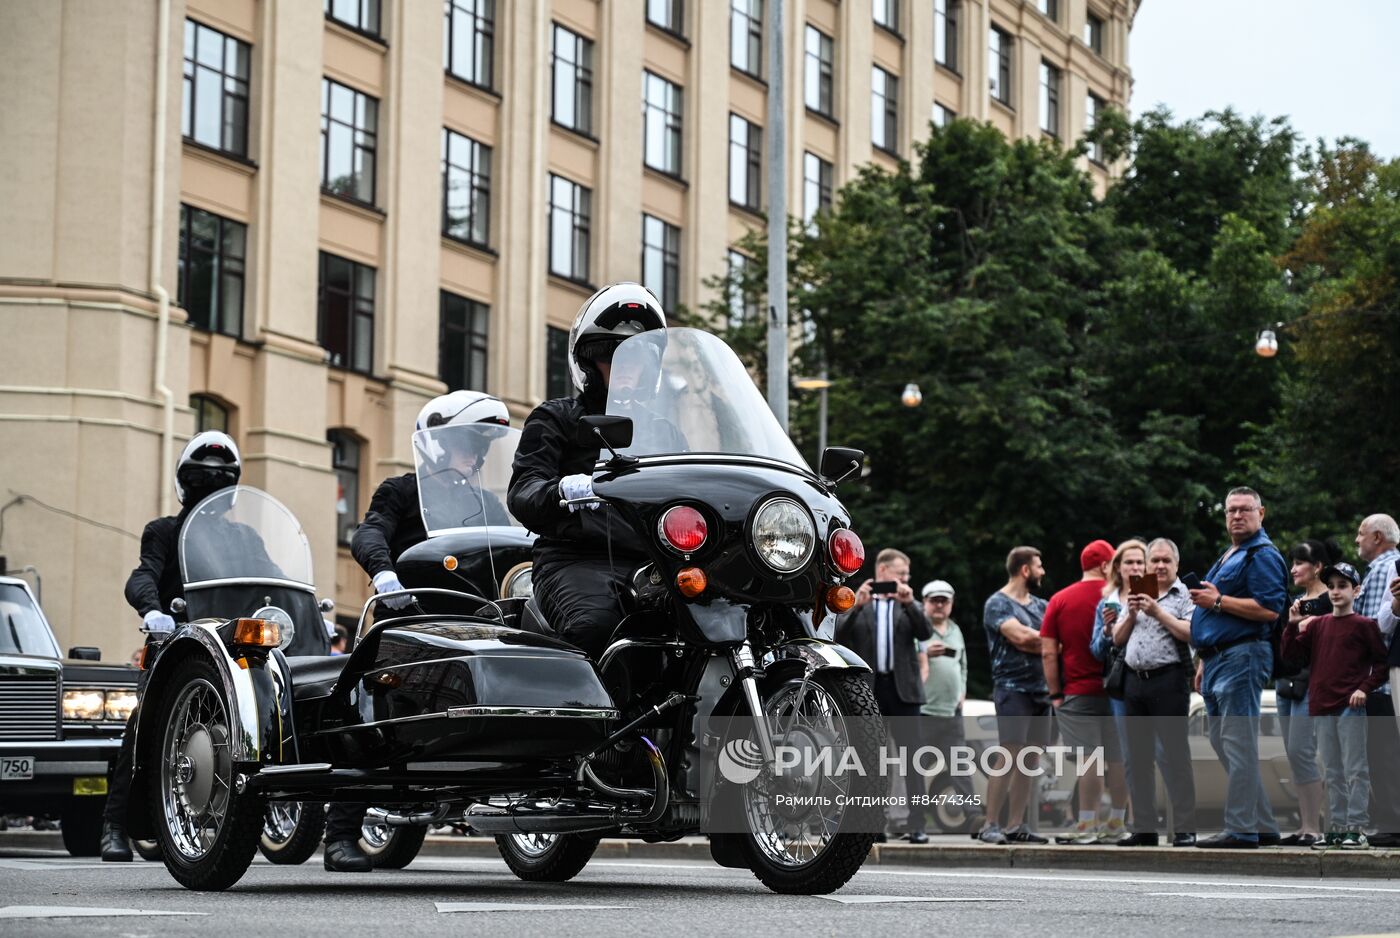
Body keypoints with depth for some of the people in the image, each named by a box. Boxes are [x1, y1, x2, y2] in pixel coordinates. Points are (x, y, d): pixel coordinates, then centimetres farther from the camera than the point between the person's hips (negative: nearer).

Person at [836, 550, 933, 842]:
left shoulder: (909, 606, 14)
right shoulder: (855, 603, 9)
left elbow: (925, 633, -1)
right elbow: (839, 636, -4)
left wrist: (909, 603, -13)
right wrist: (857, 606, -14)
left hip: (902, 688, 1)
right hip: (866, 689, 0)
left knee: (911, 756, -6)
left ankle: (917, 825, -8)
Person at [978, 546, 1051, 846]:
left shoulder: (1040, 605, 19)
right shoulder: (998, 604, -3)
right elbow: (1020, 636, -17)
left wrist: (1030, 641, -11)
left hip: (1040, 689, 7)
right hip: (1012, 688, -7)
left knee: (1030, 761, 4)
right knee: (1009, 757, -13)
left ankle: (1016, 825, 8)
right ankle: (991, 826, -11)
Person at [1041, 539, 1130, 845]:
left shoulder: (1059, 600, 2)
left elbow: (1048, 652, -2)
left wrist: (1055, 693, 3)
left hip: (1077, 693, 0)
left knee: (1088, 759, -4)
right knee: (1118, 760, 7)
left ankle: (1087, 825, -7)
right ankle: (1116, 825, 12)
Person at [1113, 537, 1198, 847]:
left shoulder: (1184, 596, 2)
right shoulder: (1136, 596, 19)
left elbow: (1190, 633, -13)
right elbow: (1117, 639, 16)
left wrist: (1158, 612, -13)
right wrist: (1131, 614, 0)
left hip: (1168, 679, -6)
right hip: (1135, 681, 6)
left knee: (1175, 754, -8)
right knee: (1138, 757, 7)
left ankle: (1184, 829, -7)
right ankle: (1144, 829, 13)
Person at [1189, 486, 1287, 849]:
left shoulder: (1263, 556, -7)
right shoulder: (1227, 557, 23)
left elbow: (1269, 610, -20)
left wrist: (1218, 601, -16)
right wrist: (1204, 663, 24)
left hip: (1241, 658, -11)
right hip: (1218, 660, 11)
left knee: (1237, 745, -12)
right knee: (1223, 744, 11)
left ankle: (1241, 829, -13)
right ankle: (1263, 825, 16)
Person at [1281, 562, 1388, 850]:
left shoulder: (1364, 625, -1)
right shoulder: (1318, 625, 13)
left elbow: (1382, 661, -3)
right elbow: (1290, 653, 12)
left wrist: (1366, 688, -14)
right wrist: (1293, 625, -1)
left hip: (1351, 707, -6)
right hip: (1322, 707, 6)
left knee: (1355, 769, -5)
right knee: (1333, 772, 10)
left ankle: (1357, 829, -4)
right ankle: (1336, 828, 15)